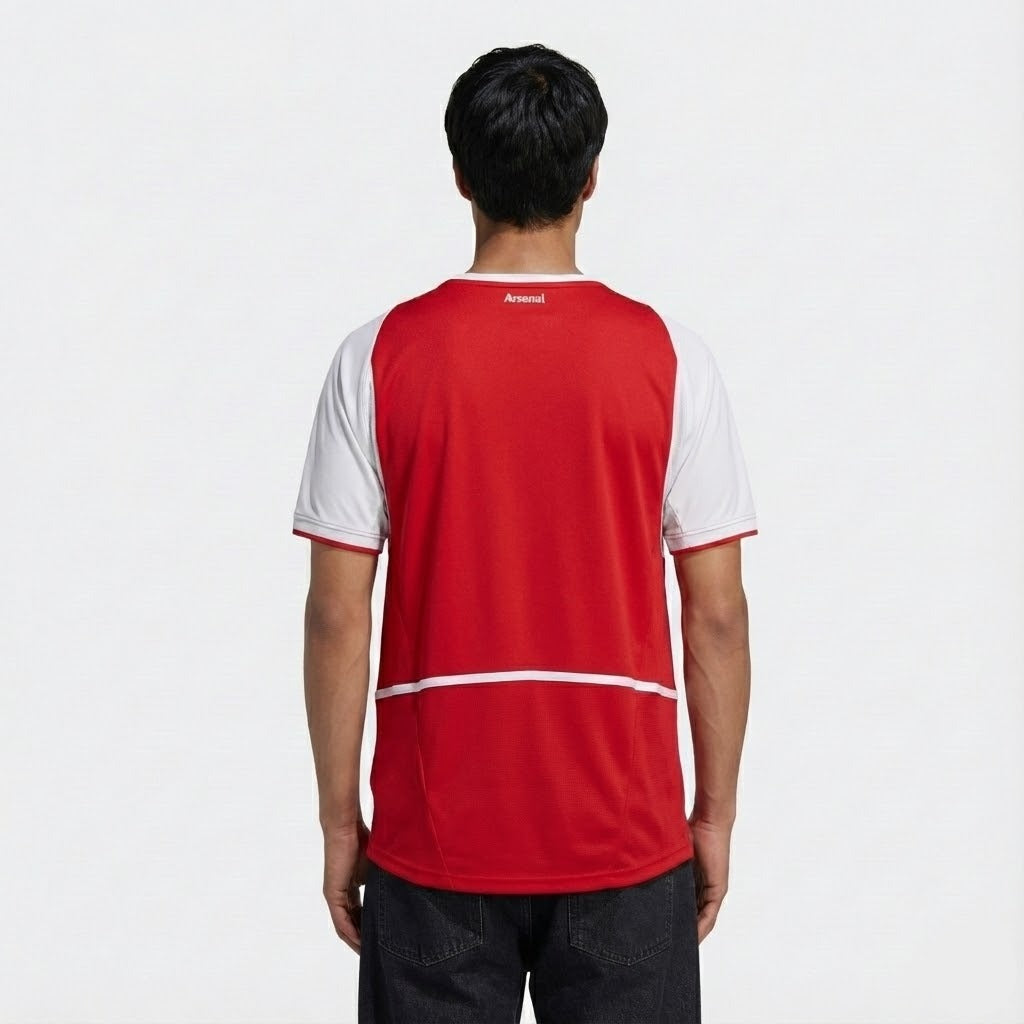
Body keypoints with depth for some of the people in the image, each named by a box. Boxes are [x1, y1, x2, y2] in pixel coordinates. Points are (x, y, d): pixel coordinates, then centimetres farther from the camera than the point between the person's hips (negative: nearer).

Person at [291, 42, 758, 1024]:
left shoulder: (380, 356, -6)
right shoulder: (668, 355, -5)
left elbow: (337, 616, -5)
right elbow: (717, 617, -4)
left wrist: (339, 817, 5)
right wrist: (715, 814, 7)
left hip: (435, 831, 0)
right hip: (625, 831, 0)